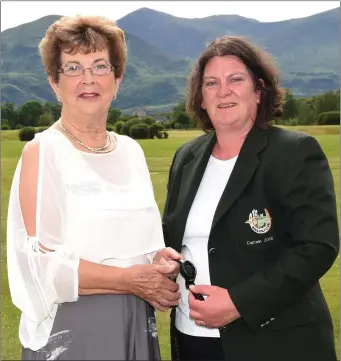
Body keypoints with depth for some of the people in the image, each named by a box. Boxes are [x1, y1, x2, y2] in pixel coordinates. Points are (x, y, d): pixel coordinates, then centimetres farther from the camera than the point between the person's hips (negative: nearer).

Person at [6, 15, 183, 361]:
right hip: (71, 328, -5)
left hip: (137, 323, 6)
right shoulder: (42, 151, -10)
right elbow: (41, 261, -16)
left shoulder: (131, 150, 7)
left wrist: (161, 259, -6)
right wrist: (130, 279, -17)